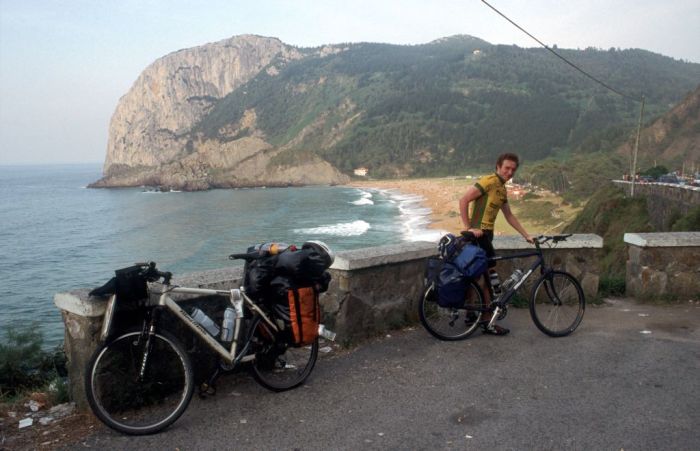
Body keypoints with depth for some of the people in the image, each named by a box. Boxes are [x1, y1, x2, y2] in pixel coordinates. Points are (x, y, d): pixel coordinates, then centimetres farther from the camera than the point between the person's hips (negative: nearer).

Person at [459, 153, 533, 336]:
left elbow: (509, 216, 23)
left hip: (486, 234, 10)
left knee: (481, 276, 13)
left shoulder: (502, 190, 17)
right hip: (478, 233, -10)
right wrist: (468, 228, -20)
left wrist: (527, 235, 21)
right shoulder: (488, 182, -12)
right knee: (489, 275, -6)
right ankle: (488, 322, 2)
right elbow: (463, 201, -18)